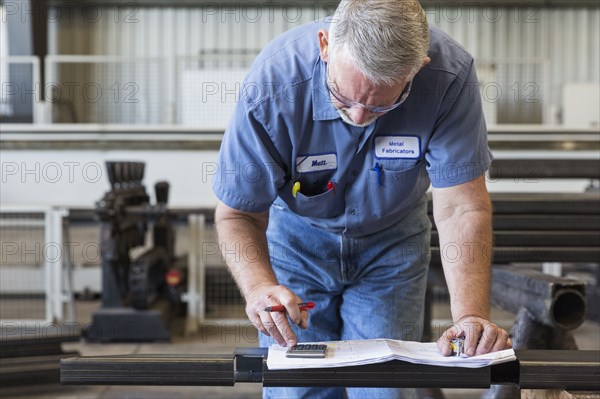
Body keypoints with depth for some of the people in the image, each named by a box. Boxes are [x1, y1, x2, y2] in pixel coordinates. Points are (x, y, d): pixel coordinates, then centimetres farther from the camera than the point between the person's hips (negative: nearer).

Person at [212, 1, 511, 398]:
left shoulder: (449, 75, -30)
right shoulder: (272, 84, -31)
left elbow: (461, 207, -27)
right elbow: (237, 213, -22)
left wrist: (472, 315, -40)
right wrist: (259, 286, -42)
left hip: (391, 242, 1)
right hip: (297, 237, 0)